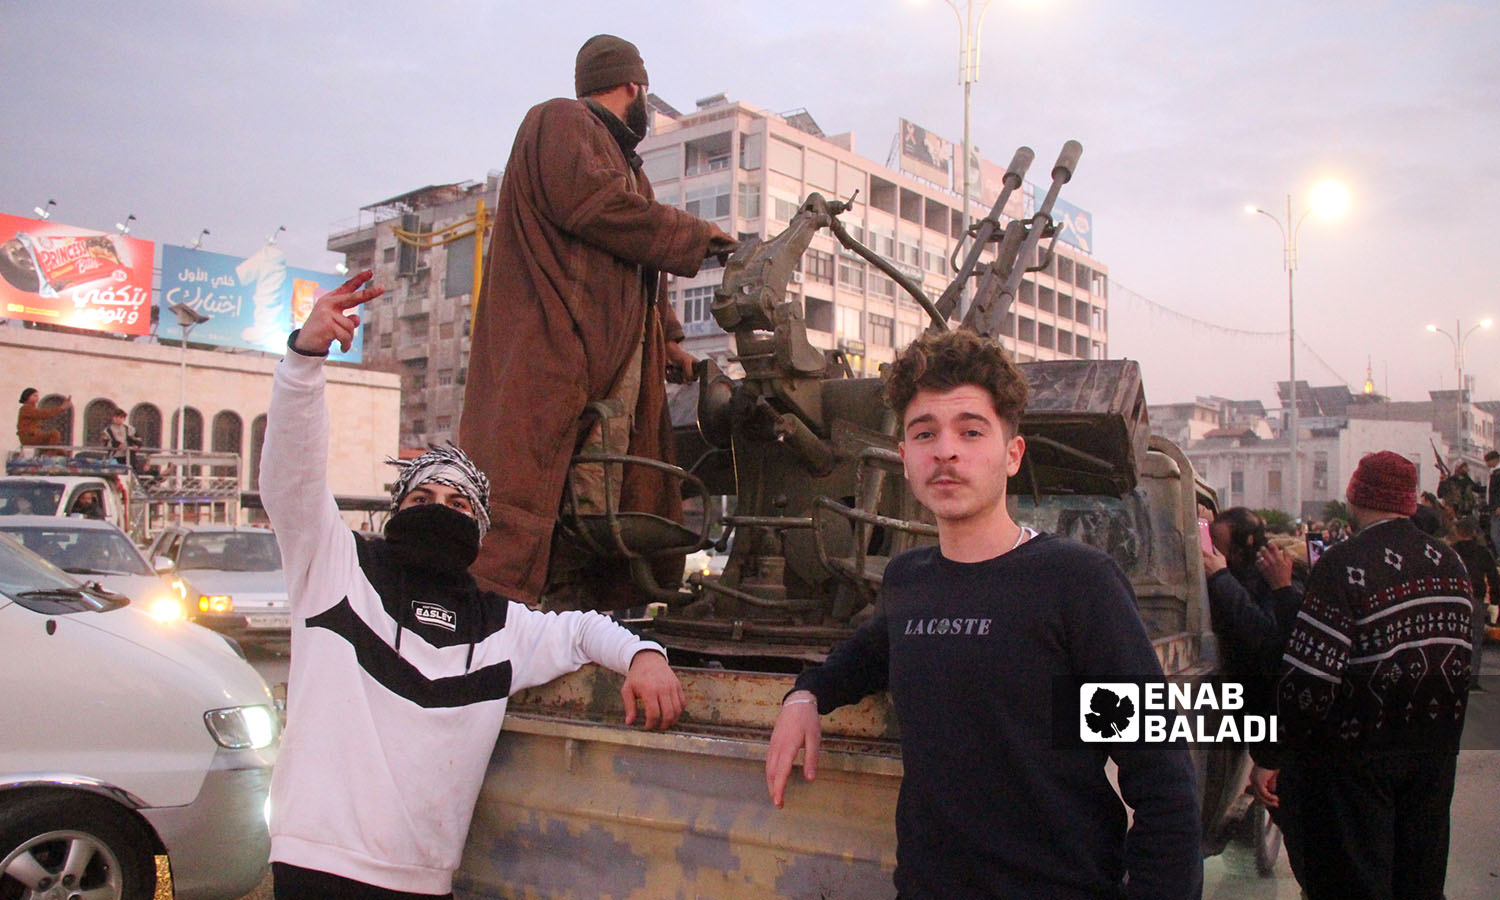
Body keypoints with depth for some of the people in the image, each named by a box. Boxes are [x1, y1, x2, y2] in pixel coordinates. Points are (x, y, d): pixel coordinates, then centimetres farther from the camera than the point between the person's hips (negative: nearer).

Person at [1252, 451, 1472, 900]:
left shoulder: (1343, 565, -19)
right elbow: (1458, 656, 11)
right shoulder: (1451, 564, 3)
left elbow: (1309, 675, -22)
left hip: (1355, 758, -7)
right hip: (1435, 753, 7)